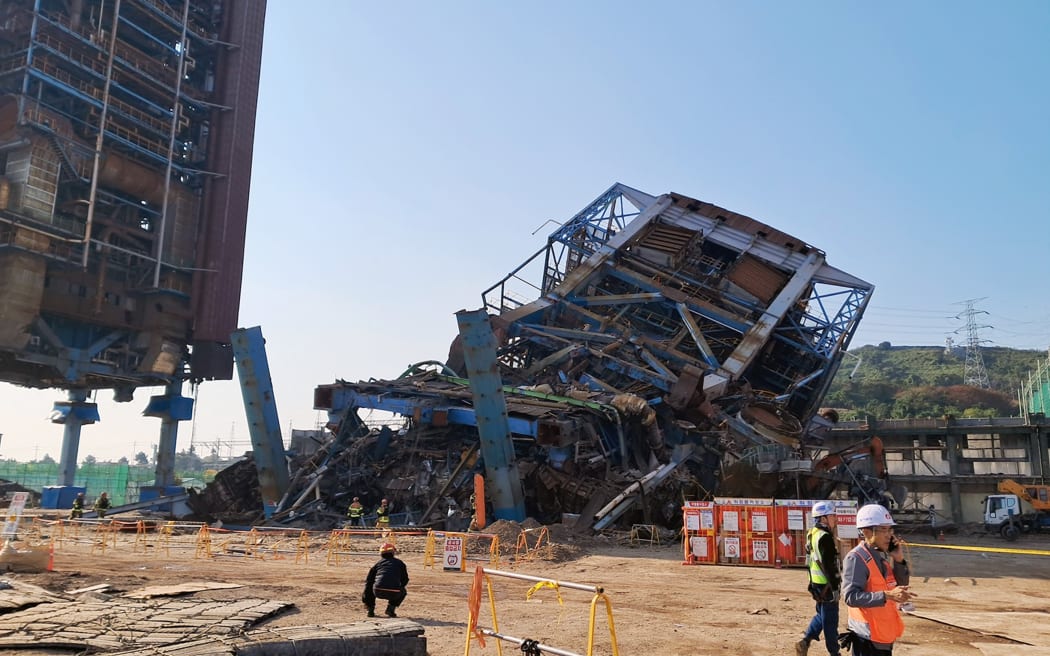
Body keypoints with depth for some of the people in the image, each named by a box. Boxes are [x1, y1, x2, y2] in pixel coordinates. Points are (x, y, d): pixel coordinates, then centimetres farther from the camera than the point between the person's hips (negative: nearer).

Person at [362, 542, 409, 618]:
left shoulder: (378, 563, 22)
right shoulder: (399, 563, 21)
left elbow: (368, 580, 23)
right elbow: (405, 580, 27)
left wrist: (366, 600, 33)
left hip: (378, 592, 1)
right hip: (394, 593, -1)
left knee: (370, 586, 35)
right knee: (403, 592, 34)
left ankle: (370, 609, 23)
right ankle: (391, 608, 15)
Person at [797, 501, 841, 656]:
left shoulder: (812, 534, 11)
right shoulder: (825, 537, -20)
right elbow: (828, 565, -23)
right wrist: (835, 586, -20)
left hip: (816, 583, 9)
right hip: (826, 585, -9)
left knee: (821, 614, 20)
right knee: (830, 620, 2)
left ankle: (805, 642, 13)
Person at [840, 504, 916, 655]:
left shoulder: (883, 556, 9)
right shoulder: (856, 558, -17)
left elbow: (902, 586, 12)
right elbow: (850, 596, -25)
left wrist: (898, 560, -2)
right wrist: (886, 595, -33)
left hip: (884, 638, 9)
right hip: (868, 639, -9)